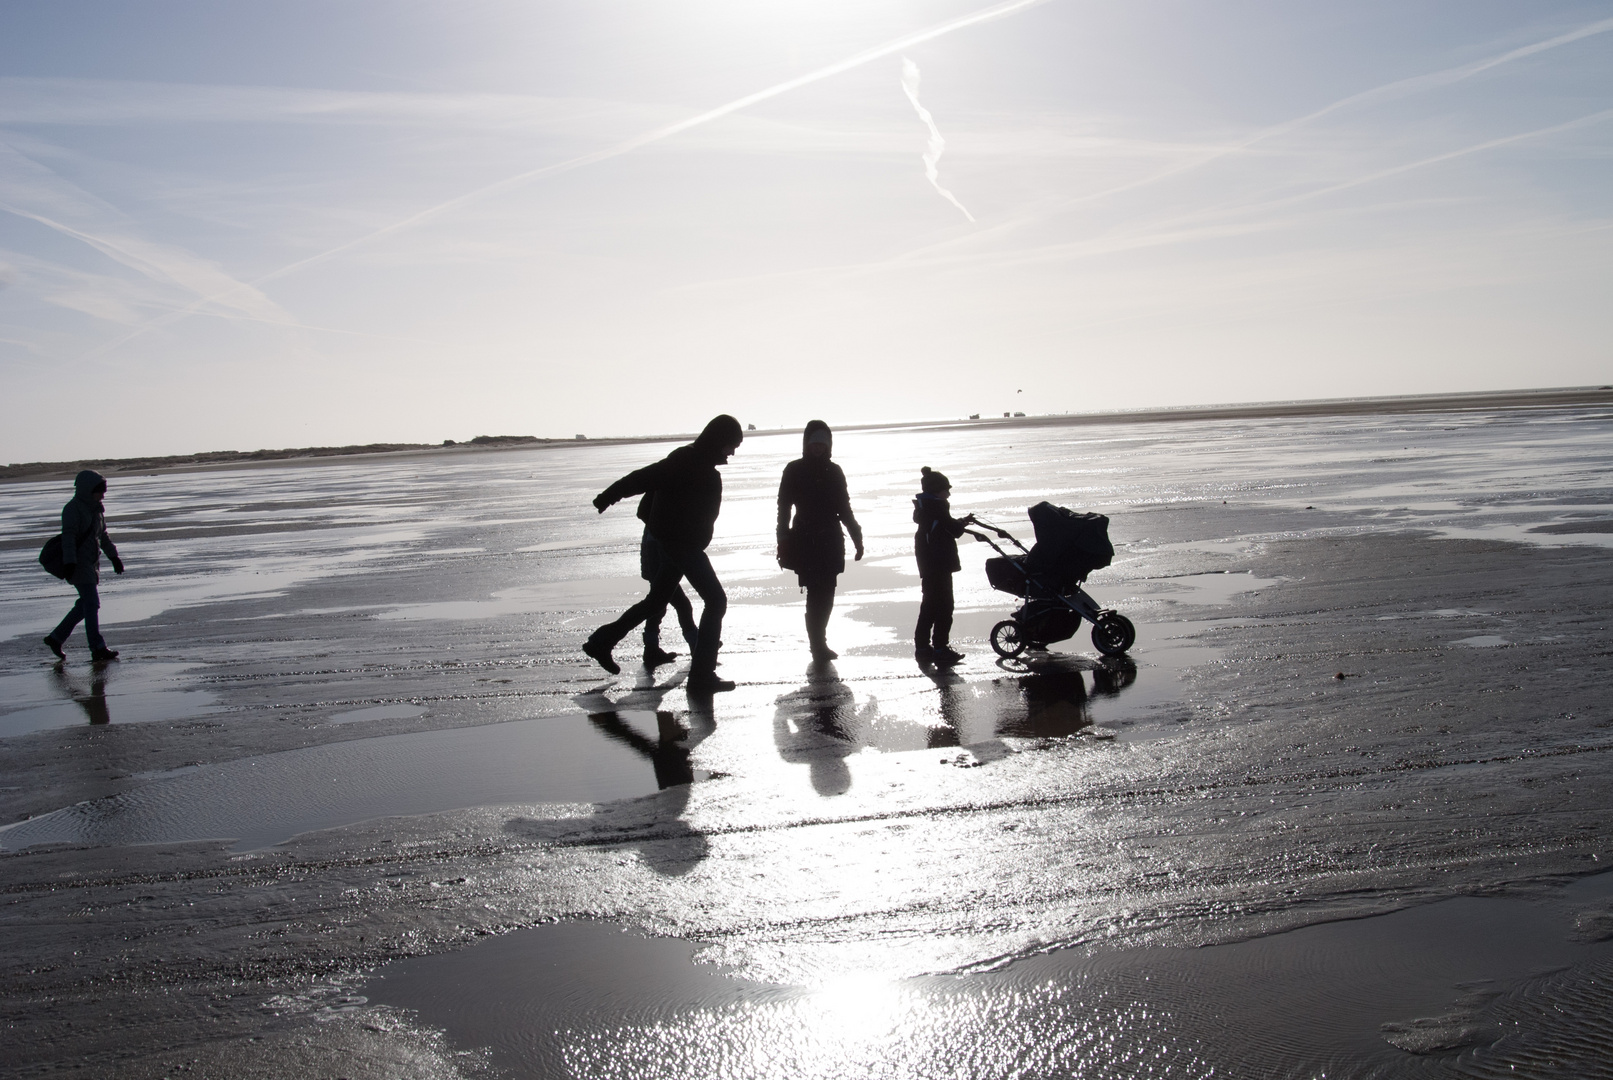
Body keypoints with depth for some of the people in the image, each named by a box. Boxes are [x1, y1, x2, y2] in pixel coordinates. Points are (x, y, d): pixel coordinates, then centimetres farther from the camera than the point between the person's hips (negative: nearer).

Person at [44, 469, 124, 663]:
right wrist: (70, 563, -27)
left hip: (92, 563, 9)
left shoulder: (96, 508, 15)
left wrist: (114, 556, 25)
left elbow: (103, 536, 25)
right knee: (92, 603, -11)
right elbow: (68, 537, -19)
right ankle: (98, 649, -10)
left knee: (86, 604, 12)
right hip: (78, 563, -9)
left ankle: (56, 637, 24)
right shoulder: (73, 509, -12)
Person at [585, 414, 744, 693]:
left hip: (685, 544, 10)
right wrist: (607, 498, -15)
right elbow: (643, 479, -19)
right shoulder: (685, 463, -19)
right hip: (681, 544, -10)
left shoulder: (702, 464, 11)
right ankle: (702, 676, -9)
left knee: (656, 600, 20)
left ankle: (601, 642, 33)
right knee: (716, 600, -10)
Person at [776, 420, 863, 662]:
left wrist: (856, 537, 11)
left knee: (825, 594, 2)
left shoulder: (833, 471, 9)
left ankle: (819, 644, 14)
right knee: (818, 594, -10)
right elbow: (784, 508, -2)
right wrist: (783, 542, -7)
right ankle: (818, 646, -4)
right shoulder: (794, 470, -1)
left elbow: (844, 508, 14)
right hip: (805, 541, -4)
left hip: (830, 542, 4)